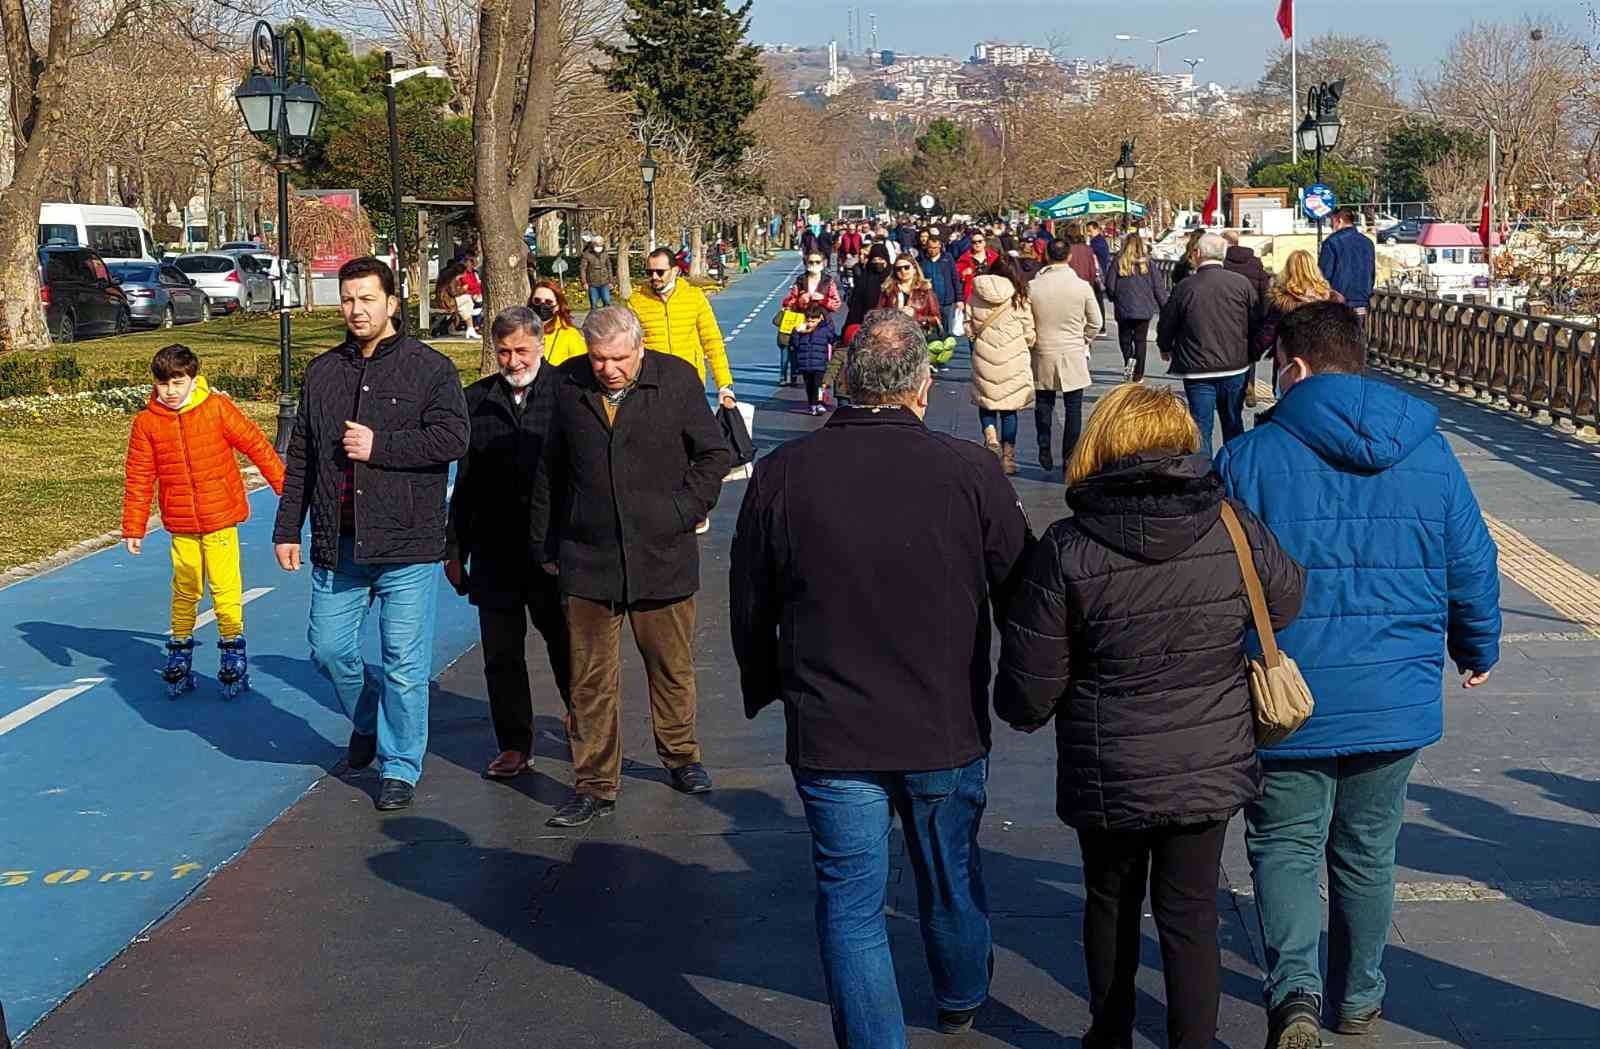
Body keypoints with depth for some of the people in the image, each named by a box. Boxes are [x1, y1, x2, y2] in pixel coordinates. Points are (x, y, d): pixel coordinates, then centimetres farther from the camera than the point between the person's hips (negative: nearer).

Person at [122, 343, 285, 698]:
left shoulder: (217, 408, -6)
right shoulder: (147, 422, -2)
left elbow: (255, 445, 0)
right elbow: (138, 477, 2)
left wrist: (284, 485, 3)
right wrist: (133, 527, 3)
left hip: (221, 518, -2)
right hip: (181, 525, 2)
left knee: (225, 588, -2)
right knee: (185, 591, 10)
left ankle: (232, 650, 12)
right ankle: (180, 650, 24)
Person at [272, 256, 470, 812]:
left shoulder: (430, 368, -3)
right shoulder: (322, 372, 12)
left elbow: (452, 438, -15)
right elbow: (300, 457, 15)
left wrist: (378, 446, -15)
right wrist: (287, 528, 12)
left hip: (406, 543, -4)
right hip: (337, 543, 5)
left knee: (405, 662, 0)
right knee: (329, 649, 9)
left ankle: (400, 766, 13)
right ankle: (367, 720, 37)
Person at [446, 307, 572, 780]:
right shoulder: (477, 400, 5)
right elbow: (465, 482, 12)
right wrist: (455, 548, 12)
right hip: (494, 551, 3)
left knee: (567, 648, 9)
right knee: (501, 655, 8)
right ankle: (514, 746, 20)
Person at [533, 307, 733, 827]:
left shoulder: (677, 379, -5)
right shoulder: (569, 383, 1)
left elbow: (715, 454, 5)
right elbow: (552, 469, 11)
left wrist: (684, 510, -6)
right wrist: (547, 546, 13)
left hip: (662, 553, -1)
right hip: (587, 558, 1)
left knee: (671, 666, 14)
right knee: (592, 677, 3)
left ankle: (681, 756, 35)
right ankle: (595, 785, 11)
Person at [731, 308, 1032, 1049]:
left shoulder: (780, 474, -10)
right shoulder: (971, 472, -13)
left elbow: (750, 607, 1)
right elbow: (1018, 594, -3)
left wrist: (762, 689, 20)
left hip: (830, 735, -1)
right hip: (948, 730, 1)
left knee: (850, 899, 9)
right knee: (952, 876, 22)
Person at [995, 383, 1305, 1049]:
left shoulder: (1068, 550, -17)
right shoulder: (1235, 529, -11)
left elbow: (1029, 690, -13)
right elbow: (1291, 608, 4)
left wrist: (1018, 711, 10)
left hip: (1109, 778, -1)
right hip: (1213, 768, 1)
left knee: (1111, 902, 21)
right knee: (1191, 913, 12)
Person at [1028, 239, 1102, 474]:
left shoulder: (1033, 287, -8)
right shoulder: (1082, 287, -8)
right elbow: (1095, 323, 0)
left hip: (1043, 354, 1)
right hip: (1073, 357, -1)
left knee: (1044, 403, 15)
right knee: (1073, 407, 6)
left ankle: (1045, 451, 15)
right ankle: (1069, 458, 8)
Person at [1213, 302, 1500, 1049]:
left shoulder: (1250, 458, -11)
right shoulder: (1429, 452, 0)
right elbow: (1474, 567, 5)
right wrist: (1478, 650, 23)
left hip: (1288, 705, -3)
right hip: (1396, 703, 3)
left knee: (1284, 846, 11)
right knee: (1367, 853, 19)